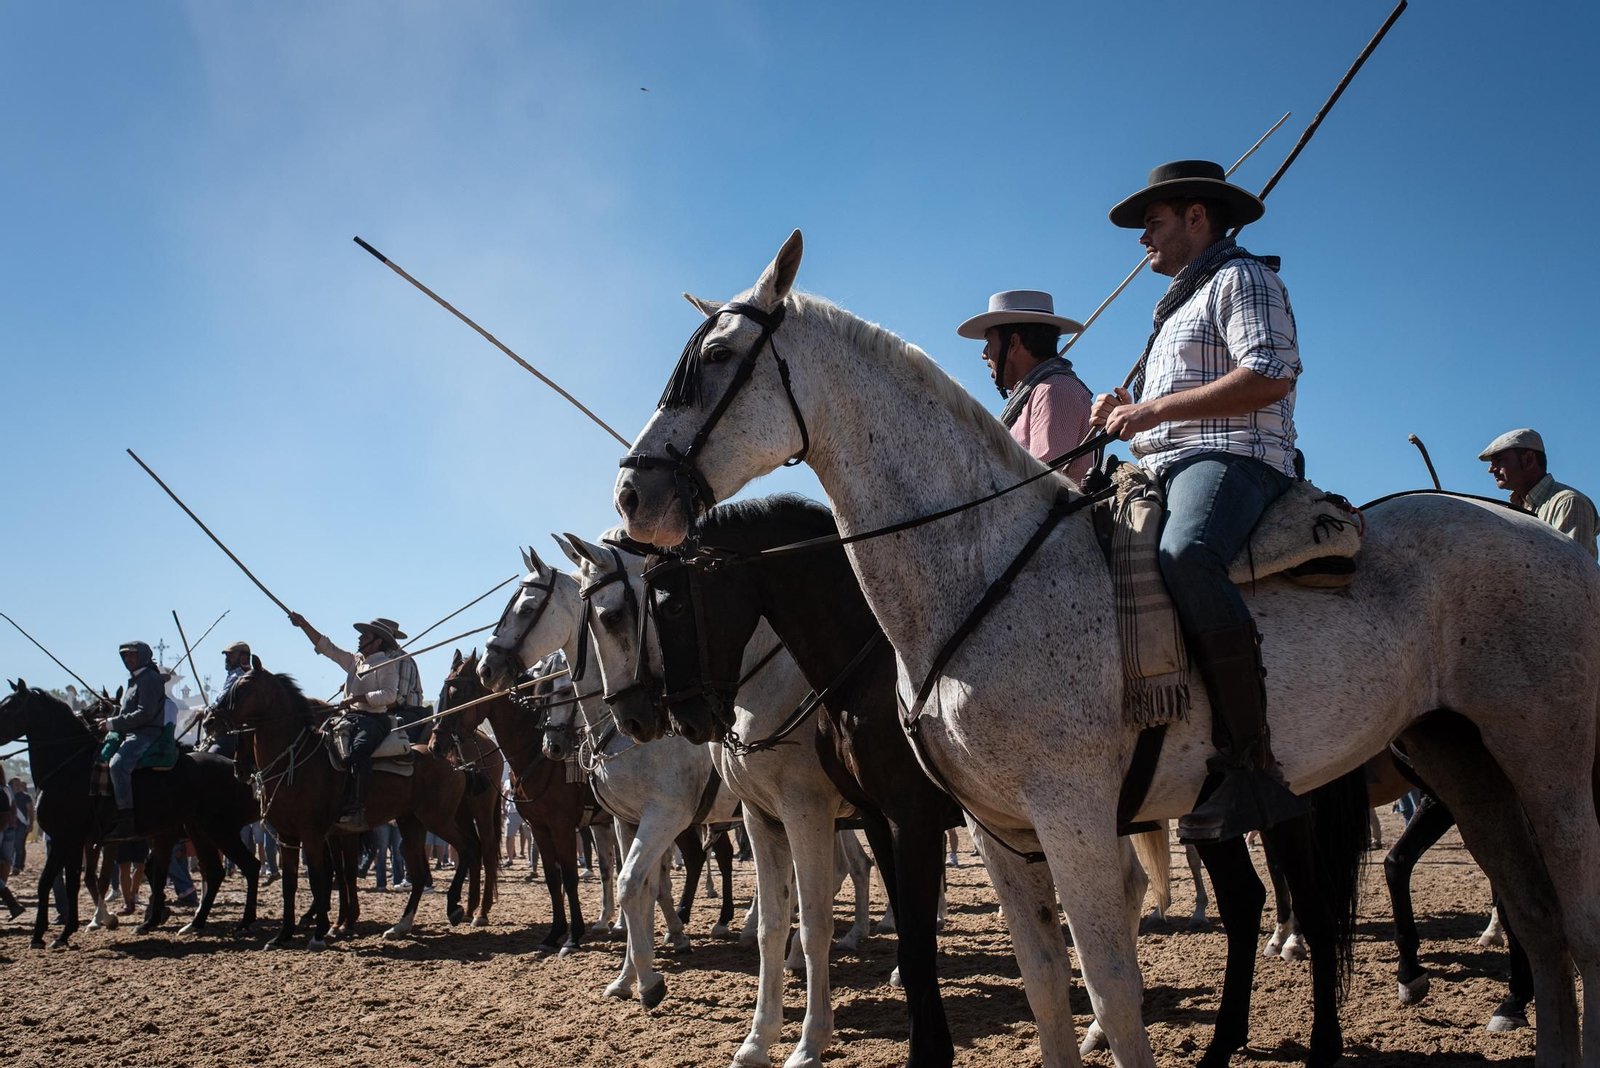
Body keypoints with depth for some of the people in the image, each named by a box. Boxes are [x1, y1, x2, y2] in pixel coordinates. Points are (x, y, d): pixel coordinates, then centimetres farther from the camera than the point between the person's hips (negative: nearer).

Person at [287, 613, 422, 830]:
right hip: (352, 717, 9)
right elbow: (326, 646, 24)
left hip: (374, 719, -9)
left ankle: (355, 810, -38)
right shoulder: (354, 660, 20)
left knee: (358, 751, -33)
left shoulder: (387, 664, -2)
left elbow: (389, 694, -14)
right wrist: (303, 624, 20)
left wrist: (357, 698, -18)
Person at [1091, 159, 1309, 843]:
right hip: (1166, 468, 11)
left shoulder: (1239, 278, 3)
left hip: (1231, 458, -11)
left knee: (1184, 555, -39)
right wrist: (1125, 414, 13)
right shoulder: (1179, 305, 33)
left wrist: (1154, 409, -15)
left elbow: (1270, 376, -14)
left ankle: (1251, 767, -40)